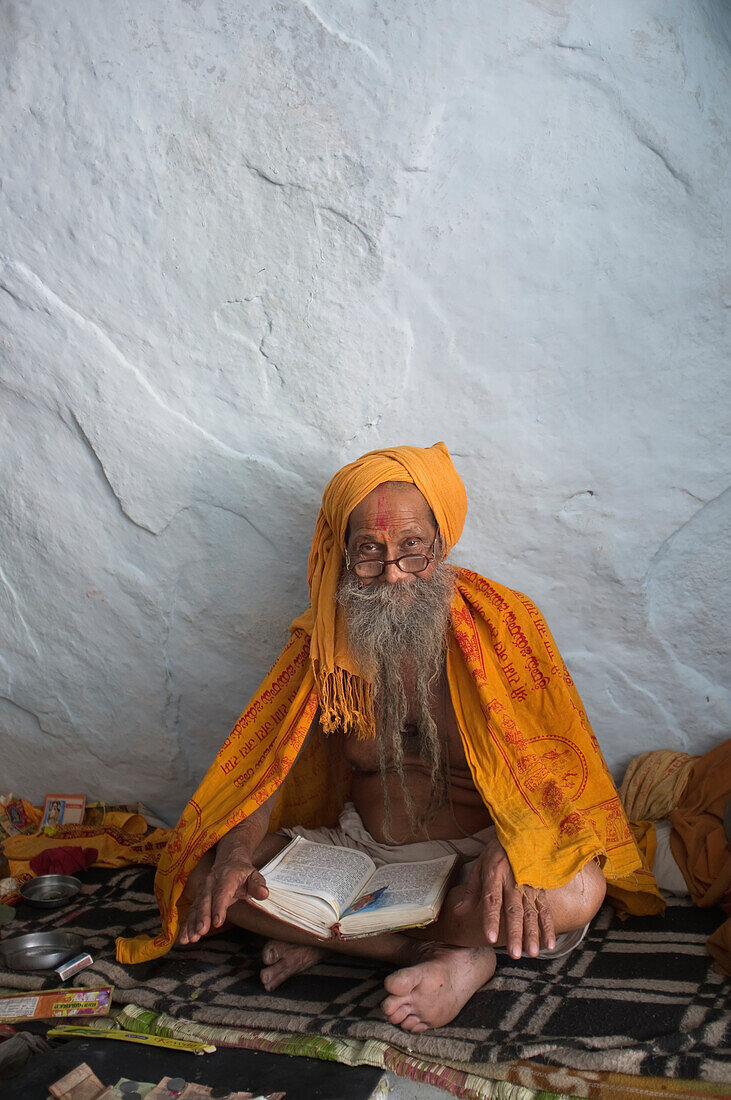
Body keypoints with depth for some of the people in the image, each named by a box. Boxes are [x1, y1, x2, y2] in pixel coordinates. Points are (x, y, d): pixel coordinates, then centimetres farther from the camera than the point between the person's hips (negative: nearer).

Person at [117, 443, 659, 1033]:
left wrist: (512, 850, -36)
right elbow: (270, 759, -1)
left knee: (577, 890, -35)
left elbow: (548, 763, -16)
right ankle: (451, 955, -15)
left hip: (476, 852, -3)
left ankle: (334, 939, -16)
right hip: (362, 848, 4)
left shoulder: (500, 624, -9)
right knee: (206, 870, -16)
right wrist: (237, 852, -21)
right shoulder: (324, 640, 0)